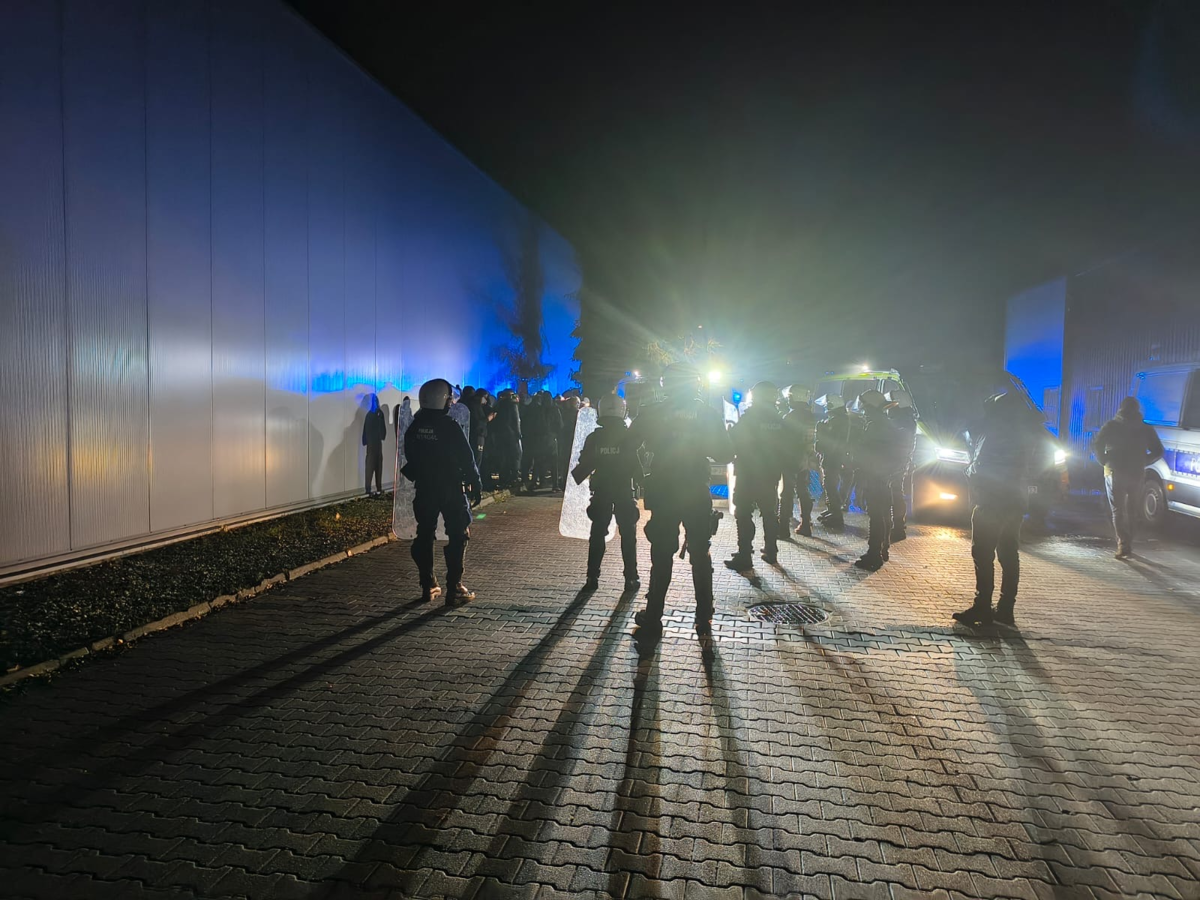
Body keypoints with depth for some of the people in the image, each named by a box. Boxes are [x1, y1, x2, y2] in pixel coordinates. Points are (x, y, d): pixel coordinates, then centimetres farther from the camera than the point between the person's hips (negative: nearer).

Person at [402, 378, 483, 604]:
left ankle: (428, 586, 17)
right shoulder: (450, 426, -14)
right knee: (458, 536, 1)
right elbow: (467, 459, -13)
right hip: (450, 489, -6)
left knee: (424, 536, 12)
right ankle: (454, 588, -1)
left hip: (424, 489, 6)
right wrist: (476, 485, -4)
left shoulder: (414, 427, 3)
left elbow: (410, 458, 13)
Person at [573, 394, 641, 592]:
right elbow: (637, 466, -7)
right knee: (628, 535, 6)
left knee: (597, 534, 9)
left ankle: (592, 577, 10)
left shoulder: (593, 438, -2)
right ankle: (631, 578, 6)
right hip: (624, 491, -2)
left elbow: (584, 465, 0)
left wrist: (570, 480, 14)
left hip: (601, 492, 2)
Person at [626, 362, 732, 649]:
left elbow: (629, 447, -3)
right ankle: (704, 623, 18)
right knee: (700, 557, 13)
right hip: (698, 496, 1)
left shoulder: (651, 413, -5)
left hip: (663, 495, -1)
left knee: (661, 559, 7)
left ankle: (652, 624, 10)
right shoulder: (709, 414, -3)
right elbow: (725, 455, -1)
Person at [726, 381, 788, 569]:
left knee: (744, 514, -2)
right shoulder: (779, 419, 6)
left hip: (748, 473, -6)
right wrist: (780, 469, 16)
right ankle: (771, 553, 22)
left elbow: (734, 439, -14)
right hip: (771, 474, 6)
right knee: (770, 513, 16)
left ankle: (744, 556, -4)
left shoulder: (749, 416, -11)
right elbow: (784, 448, 9)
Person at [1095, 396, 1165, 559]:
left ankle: (1123, 545, -13)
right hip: (1136, 475, 3)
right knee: (1131, 511, 15)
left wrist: (1105, 463, 1)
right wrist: (1142, 462, 14)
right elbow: (1158, 452, 5)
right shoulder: (1146, 429, 6)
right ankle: (1127, 545, 19)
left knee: (1118, 511, 0)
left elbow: (1098, 447, -11)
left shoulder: (1110, 426, -2)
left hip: (1115, 474, -2)